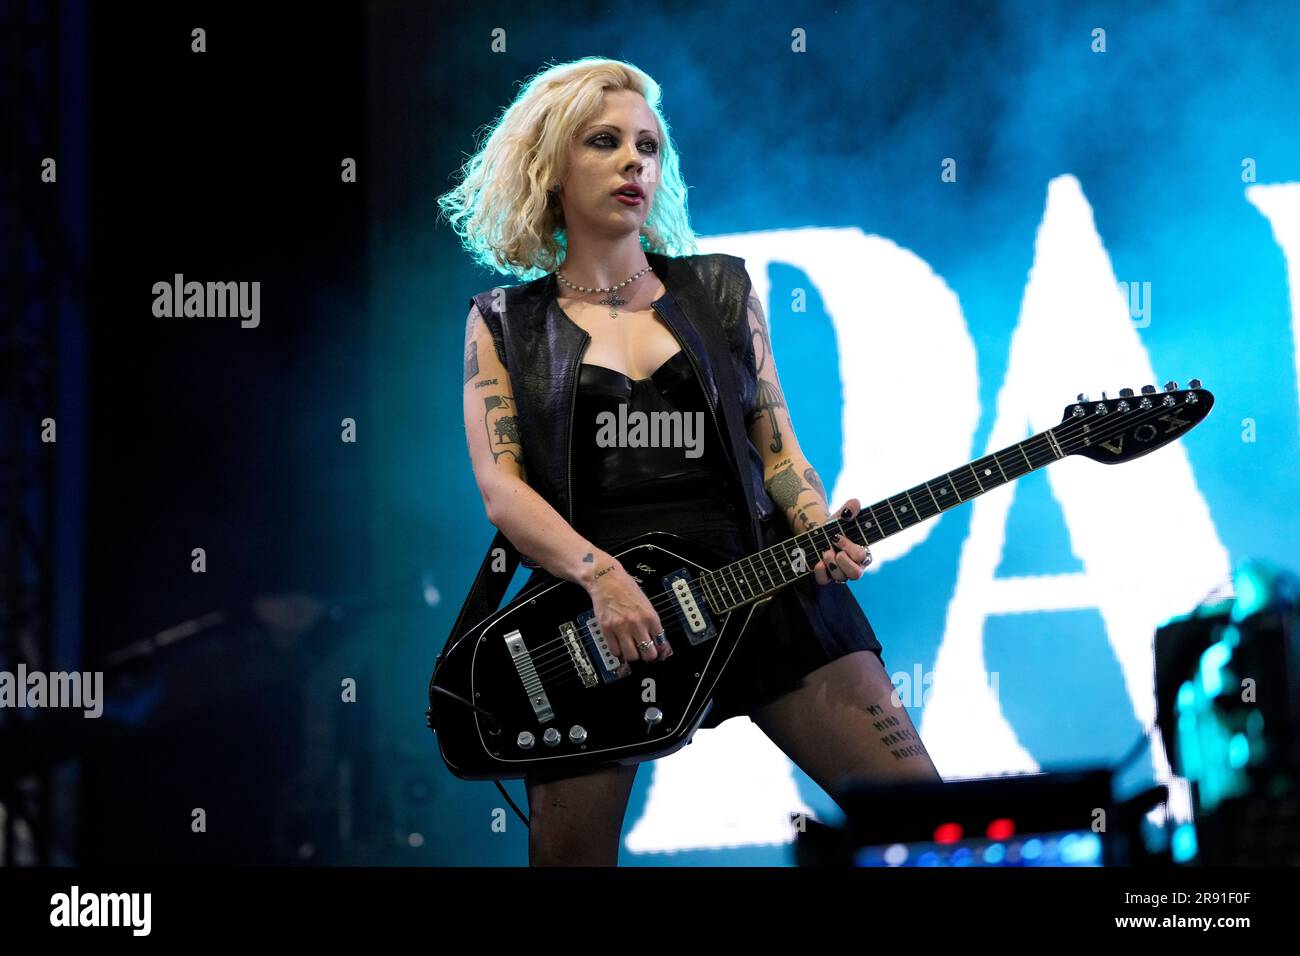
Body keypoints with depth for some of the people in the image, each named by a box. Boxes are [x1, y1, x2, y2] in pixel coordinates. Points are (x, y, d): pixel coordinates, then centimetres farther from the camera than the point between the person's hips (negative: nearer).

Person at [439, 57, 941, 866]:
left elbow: (776, 445, 14)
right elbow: (501, 487, -2)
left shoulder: (723, 290, 15)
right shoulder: (503, 325, 9)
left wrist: (822, 532, -8)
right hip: (592, 613, -1)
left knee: (919, 810, -9)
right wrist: (599, 575, -20)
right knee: (568, 852, -3)